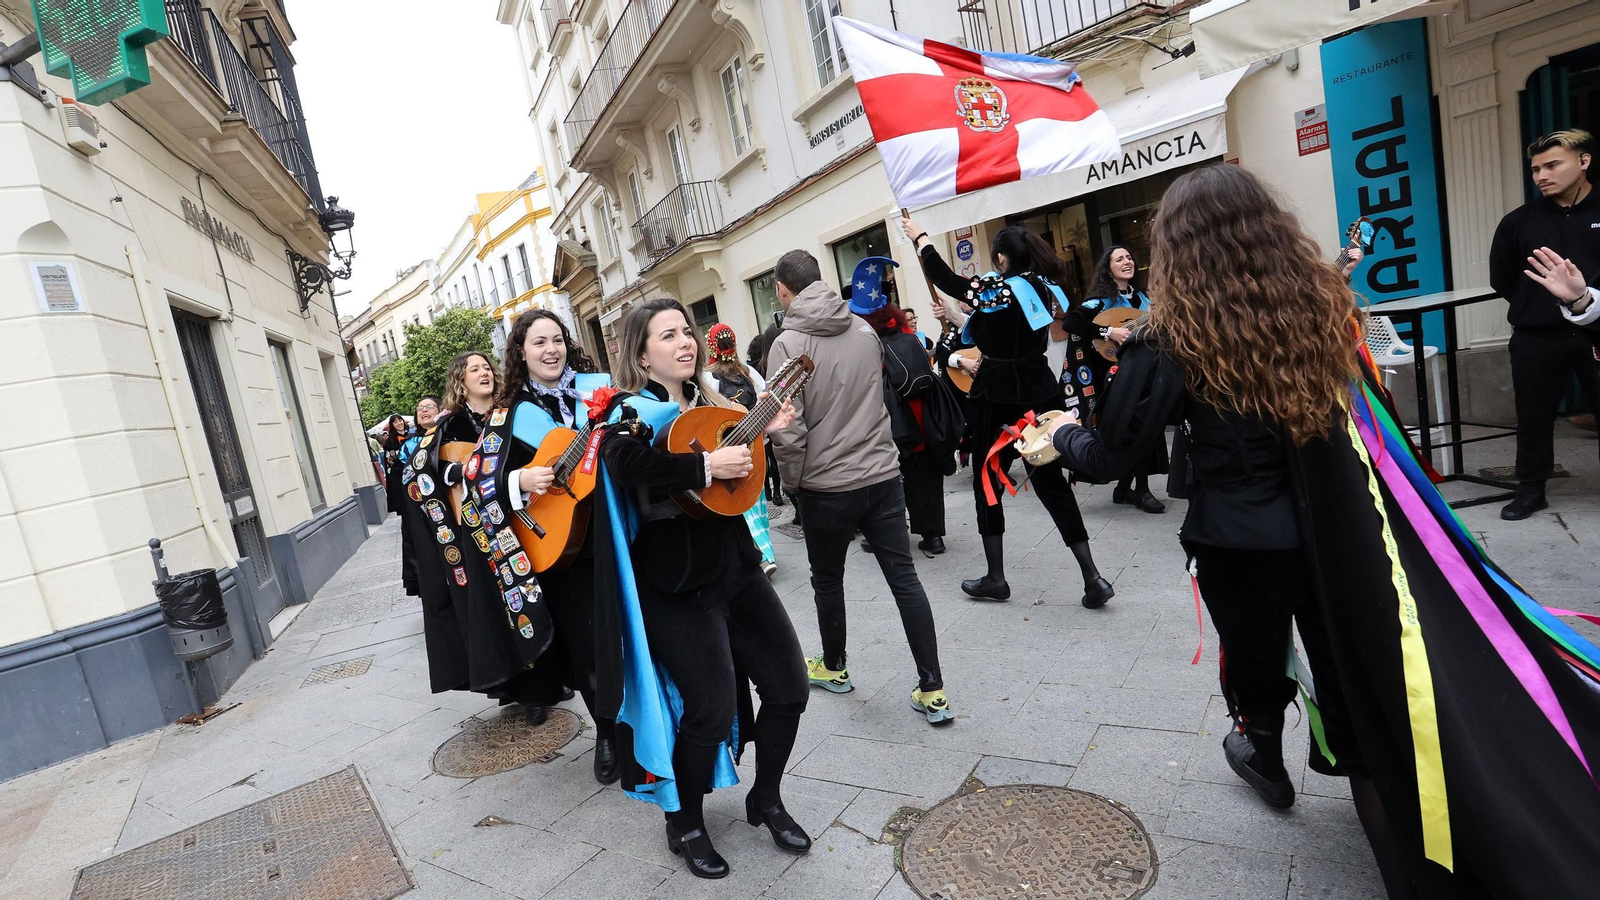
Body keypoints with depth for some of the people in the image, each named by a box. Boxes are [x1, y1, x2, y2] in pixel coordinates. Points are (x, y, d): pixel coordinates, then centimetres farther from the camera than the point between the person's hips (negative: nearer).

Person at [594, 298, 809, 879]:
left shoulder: (708, 403, 11)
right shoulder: (632, 411, -8)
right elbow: (627, 464, -33)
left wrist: (764, 431, 13)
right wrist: (706, 465, -28)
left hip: (735, 566, 7)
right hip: (677, 585, -7)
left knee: (789, 685, 7)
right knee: (712, 708, -6)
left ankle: (766, 800, 32)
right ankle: (685, 825, 23)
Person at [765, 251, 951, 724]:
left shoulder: (787, 344, -12)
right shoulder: (864, 330, 5)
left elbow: (787, 429, -17)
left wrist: (794, 478, -2)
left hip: (826, 486, -4)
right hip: (883, 474, 4)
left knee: (827, 580, 17)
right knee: (904, 578, 8)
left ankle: (833, 668, 38)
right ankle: (933, 691, 13)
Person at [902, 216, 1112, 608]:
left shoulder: (994, 289, -11)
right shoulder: (1042, 288, 9)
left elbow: (941, 275, -1)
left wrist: (919, 236, 15)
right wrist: (954, 313, 29)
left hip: (998, 398, -6)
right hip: (1041, 393, 7)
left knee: (987, 482, 9)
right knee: (1051, 480, 11)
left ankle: (995, 579, 17)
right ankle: (1092, 578, 8)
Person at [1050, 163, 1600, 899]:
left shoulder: (1174, 344, -19)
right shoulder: (1320, 305, -5)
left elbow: (1108, 456, -13)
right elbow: (1367, 425, 7)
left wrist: (1066, 434, 6)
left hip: (1240, 545, -4)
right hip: (1337, 534, 4)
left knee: (1256, 656, 22)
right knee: (1362, 667, 20)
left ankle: (1264, 759, 50)